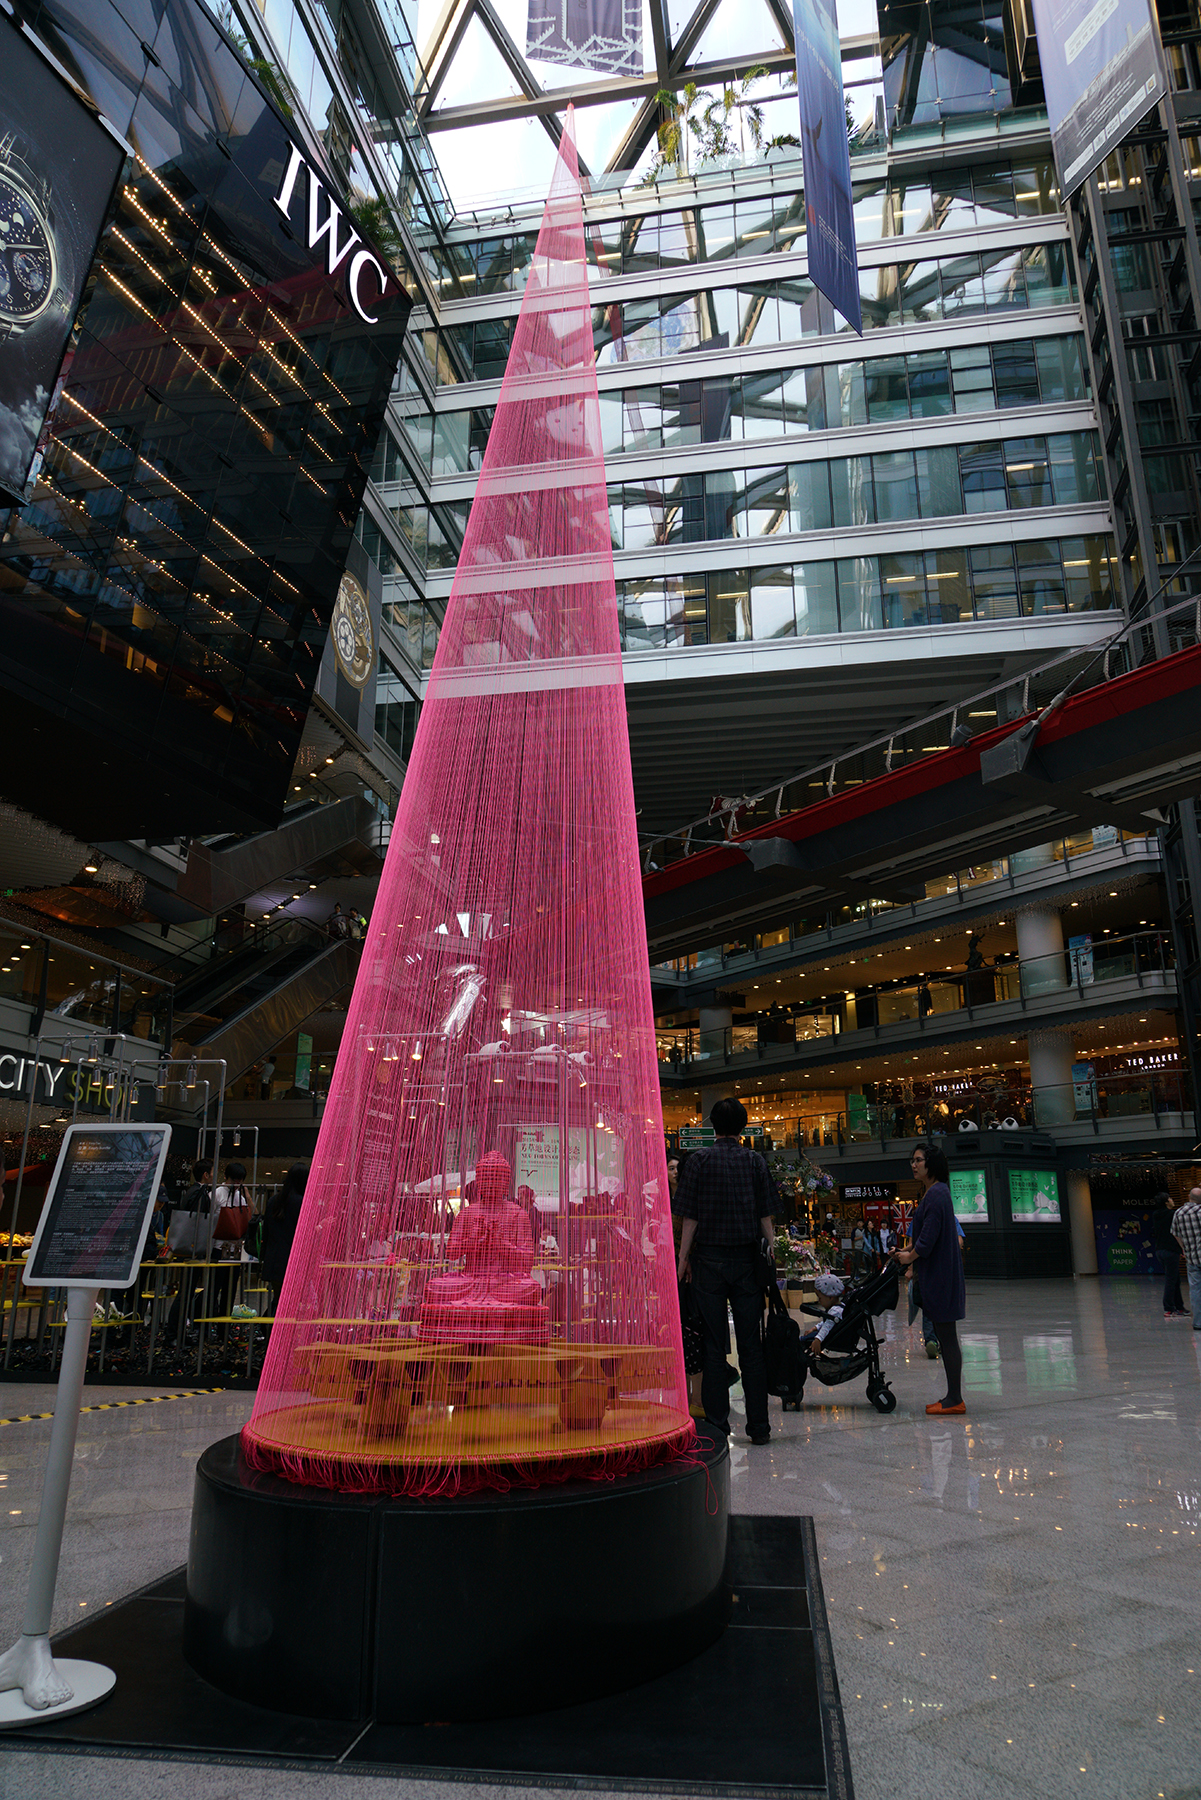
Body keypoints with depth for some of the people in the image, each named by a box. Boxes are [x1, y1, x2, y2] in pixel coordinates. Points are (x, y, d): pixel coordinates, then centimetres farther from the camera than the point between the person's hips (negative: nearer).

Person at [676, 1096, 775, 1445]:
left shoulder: (700, 1159, -4)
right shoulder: (756, 1161, 2)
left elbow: (690, 1216, -6)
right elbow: (766, 1215, 1)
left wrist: (684, 1257, 1)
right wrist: (772, 1253, 9)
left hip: (710, 1259, -2)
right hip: (747, 1259, 2)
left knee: (714, 1345, 4)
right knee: (751, 1344, 8)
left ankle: (717, 1423, 7)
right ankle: (758, 1425, 12)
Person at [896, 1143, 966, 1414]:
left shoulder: (936, 1194, -17)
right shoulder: (932, 1192, 14)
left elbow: (928, 1239, -21)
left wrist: (910, 1257, -7)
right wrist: (907, 1250, 13)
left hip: (940, 1276, -10)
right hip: (935, 1273, 10)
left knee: (947, 1336, -3)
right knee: (944, 1336, 13)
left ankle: (955, 1399, 4)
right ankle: (953, 1397, 20)